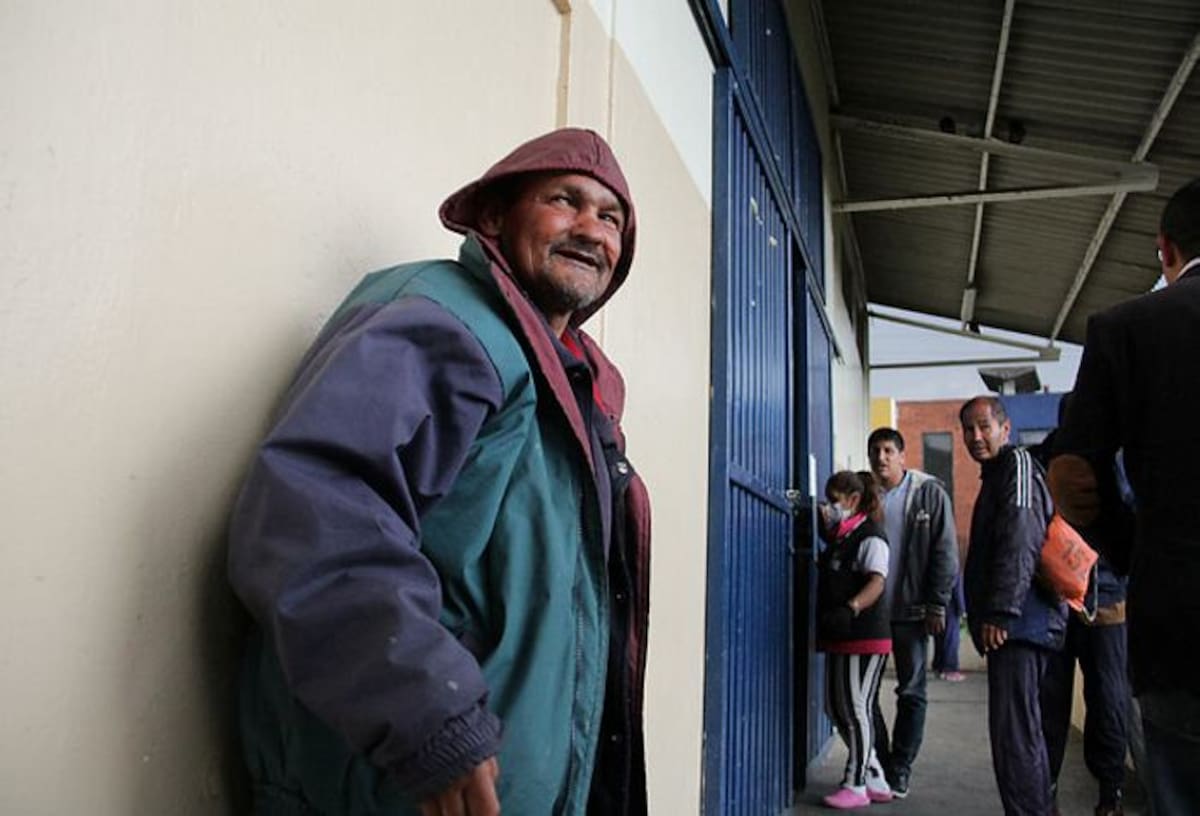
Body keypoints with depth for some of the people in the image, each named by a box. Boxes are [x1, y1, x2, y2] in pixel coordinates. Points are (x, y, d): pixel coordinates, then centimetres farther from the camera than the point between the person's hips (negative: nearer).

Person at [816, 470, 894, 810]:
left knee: (855, 709, -2)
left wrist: (850, 609, -40)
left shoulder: (870, 538, -12)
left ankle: (856, 785, 11)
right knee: (836, 708, 13)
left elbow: (877, 581, -23)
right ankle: (875, 781, 24)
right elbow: (830, 583, 22)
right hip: (839, 638, 10)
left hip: (866, 638, -10)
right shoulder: (838, 539, 15)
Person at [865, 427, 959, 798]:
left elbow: (945, 552, -4)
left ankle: (900, 768, 19)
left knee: (911, 693, 7)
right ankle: (877, 763, 21)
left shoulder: (929, 493, -2)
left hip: (910, 611, -2)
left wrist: (936, 605, -8)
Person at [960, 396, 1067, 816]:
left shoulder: (1017, 463, -7)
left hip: (1019, 623, -11)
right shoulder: (995, 475, 23)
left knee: (1014, 735, -11)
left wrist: (1000, 613, -23)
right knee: (1024, 732, 17)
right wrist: (985, 615, 22)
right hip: (1019, 626, 11)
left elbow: (1020, 542, -19)